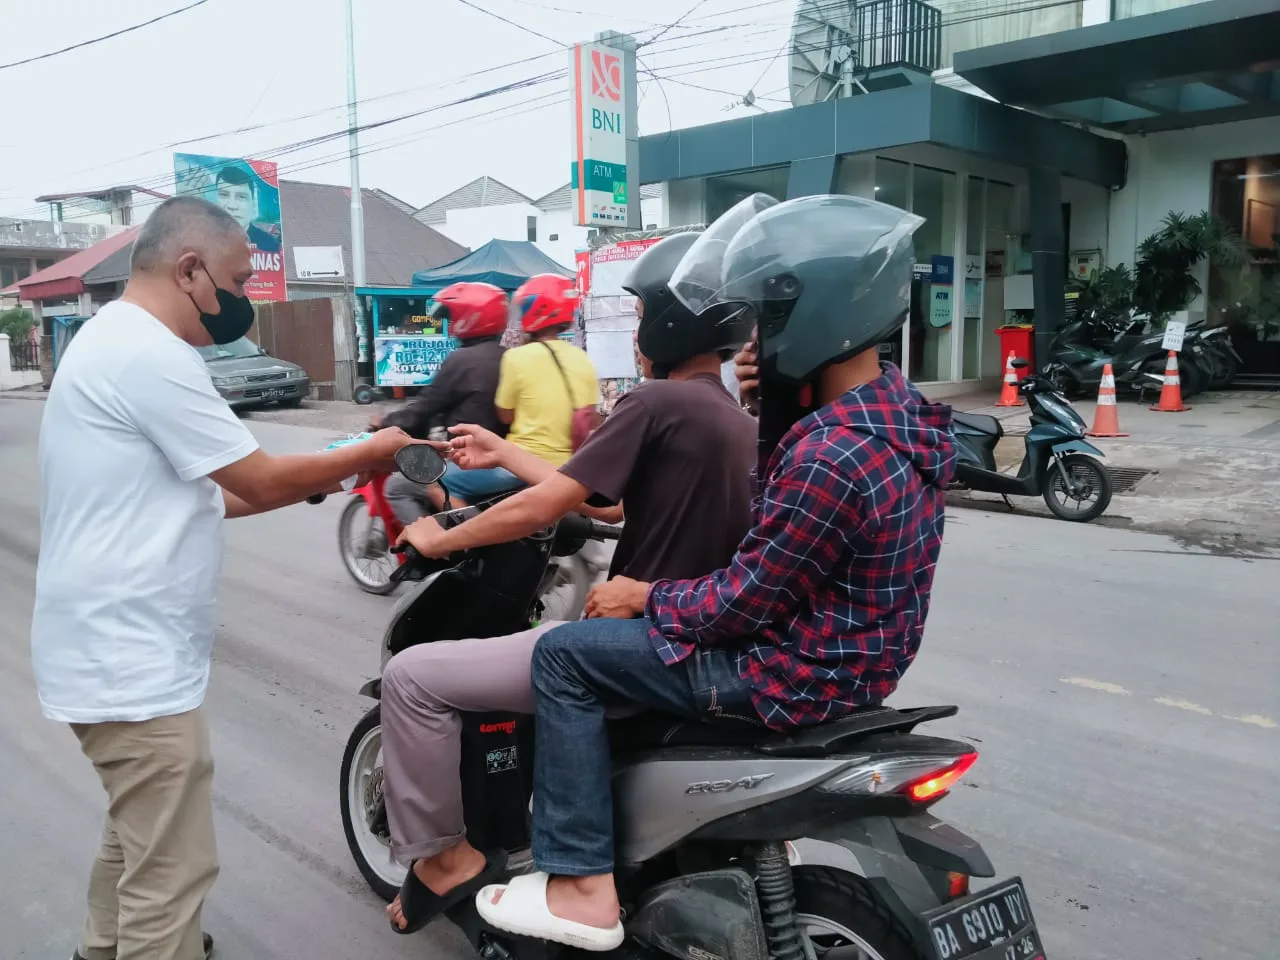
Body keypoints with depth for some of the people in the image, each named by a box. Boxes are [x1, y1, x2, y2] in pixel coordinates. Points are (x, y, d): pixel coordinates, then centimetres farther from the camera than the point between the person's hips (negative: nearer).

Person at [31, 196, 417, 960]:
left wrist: (330, 477, 9)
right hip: (134, 660, -11)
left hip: (116, 649, 11)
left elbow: (208, 493, 16)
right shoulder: (150, 354, -20)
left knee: (138, 837, 28)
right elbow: (261, 481, -16)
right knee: (171, 872, -1)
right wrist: (370, 453, -2)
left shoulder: (114, 343, 14)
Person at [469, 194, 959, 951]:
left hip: (798, 675, -10)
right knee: (648, 630, 29)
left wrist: (647, 595, -6)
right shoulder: (901, 406, 2)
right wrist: (769, 406, -2)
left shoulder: (830, 456, -30)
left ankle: (583, 888, 4)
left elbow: (746, 604, -23)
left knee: (565, 656, -5)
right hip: (854, 657, 10)